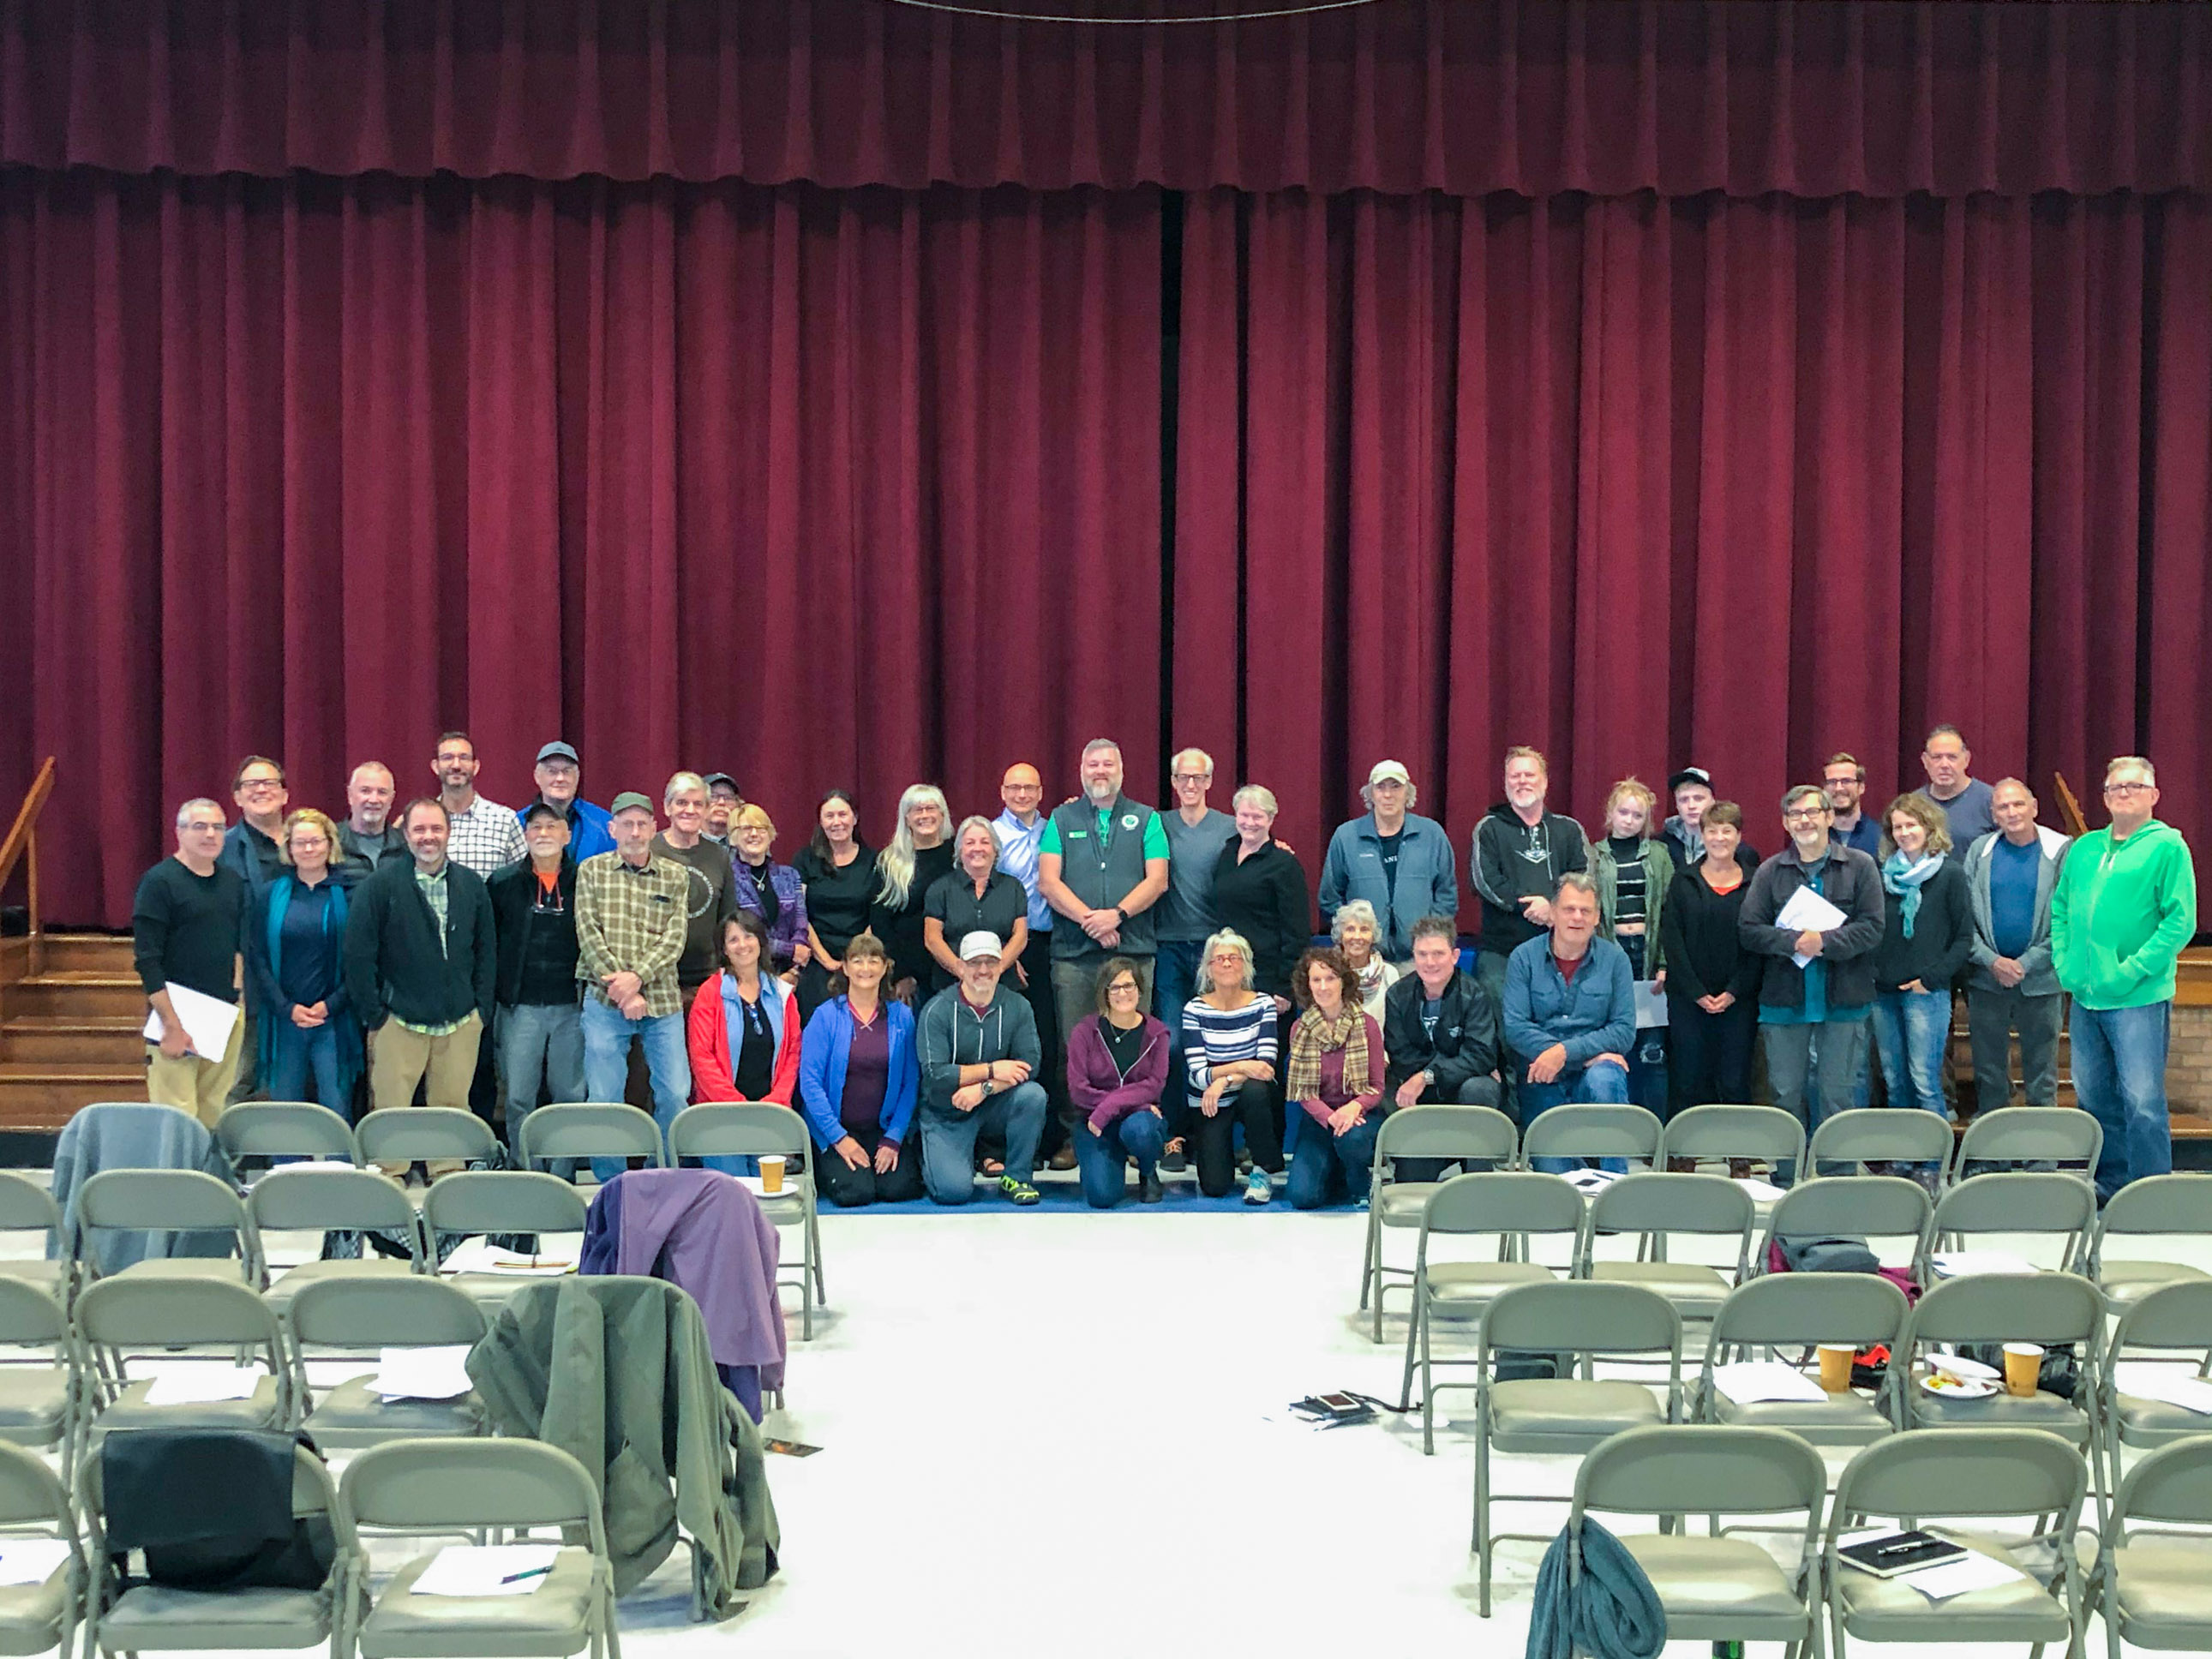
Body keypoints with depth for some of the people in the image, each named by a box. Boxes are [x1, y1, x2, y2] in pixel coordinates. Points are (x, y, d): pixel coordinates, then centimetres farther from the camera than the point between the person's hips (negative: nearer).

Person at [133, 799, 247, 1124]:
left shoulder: (233, 881, 14)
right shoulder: (159, 882, -6)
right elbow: (147, 961, -11)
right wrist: (171, 1024, -16)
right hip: (178, 1013, -6)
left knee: (215, 1118, 5)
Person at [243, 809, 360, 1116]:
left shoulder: (347, 895, 2)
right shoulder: (269, 897, 7)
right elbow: (257, 958, 3)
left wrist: (331, 1005, -10)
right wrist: (288, 1008, -8)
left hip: (334, 1019, -2)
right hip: (283, 1020, 2)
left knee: (338, 1111, -3)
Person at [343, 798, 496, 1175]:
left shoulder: (471, 885, 8)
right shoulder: (381, 884, -4)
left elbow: (486, 950, 13)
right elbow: (358, 953, -4)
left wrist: (482, 1009, 6)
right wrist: (373, 1014, -6)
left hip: (461, 1024, 3)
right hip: (399, 1022, -3)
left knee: (453, 1110, 6)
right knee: (389, 1114, -2)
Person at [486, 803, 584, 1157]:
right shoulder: (503, 883, 5)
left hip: (572, 1007, 0)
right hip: (520, 1006, 0)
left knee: (572, 1096, 4)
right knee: (519, 1099, 1)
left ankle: (565, 1173, 13)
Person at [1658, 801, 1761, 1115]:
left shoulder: (1755, 883, 5)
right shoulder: (1683, 881, 6)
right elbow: (1671, 940, 0)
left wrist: (1734, 992, -9)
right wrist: (1697, 993, -9)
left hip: (1738, 1001, 0)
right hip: (1688, 1000, 0)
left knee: (1735, 1086, 1)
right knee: (1688, 1084, 1)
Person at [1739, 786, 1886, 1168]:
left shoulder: (1860, 867, 1)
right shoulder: (1770, 871, 6)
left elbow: (1872, 927, -6)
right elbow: (1748, 930, -1)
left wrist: (1825, 942, -18)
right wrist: (1793, 941, -16)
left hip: (1843, 1001, -2)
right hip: (1784, 999, 2)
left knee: (1838, 1097, 4)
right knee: (1786, 1095, 7)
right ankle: (1786, 1182, 15)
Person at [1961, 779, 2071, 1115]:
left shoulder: (2060, 851, -5)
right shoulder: (1980, 852, 4)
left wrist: (2026, 964, -12)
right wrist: (1992, 961, -10)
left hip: (2041, 981, -2)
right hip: (1986, 979, 3)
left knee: (2041, 1072, 5)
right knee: (1988, 1073, 9)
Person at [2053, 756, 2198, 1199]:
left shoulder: (2167, 846, -5)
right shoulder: (2085, 848, 13)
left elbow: (2181, 921, -11)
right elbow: (2060, 908, 20)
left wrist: (2132, 970, -16)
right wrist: (2064, 961, 5)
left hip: (2140, 999, -6)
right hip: (2085, 997, 6)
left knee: (2143, 1103, -6)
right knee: (2094, 1097, 13)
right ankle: (2110, 1184, 26)